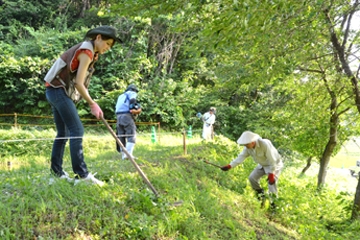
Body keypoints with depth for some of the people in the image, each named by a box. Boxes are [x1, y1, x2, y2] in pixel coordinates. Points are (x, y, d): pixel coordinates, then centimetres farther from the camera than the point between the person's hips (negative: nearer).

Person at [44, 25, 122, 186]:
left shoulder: (88, 51, 16)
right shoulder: (86, 52, -14)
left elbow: (79, 82, 16)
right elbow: (79, 83, -19)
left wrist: (91, 103, 10)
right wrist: (93, 104, -13)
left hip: (57, 91, 10)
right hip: (59, 90, -10)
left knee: (63, 133, 10)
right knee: (77, 130, -14)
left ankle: (56, 171, 14)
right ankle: (81, 174, -15)